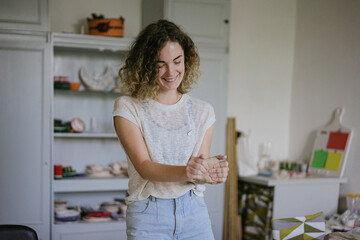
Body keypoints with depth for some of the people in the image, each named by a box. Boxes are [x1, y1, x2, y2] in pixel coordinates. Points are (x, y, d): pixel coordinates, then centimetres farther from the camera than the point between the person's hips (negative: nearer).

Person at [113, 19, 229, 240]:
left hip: (194, 212, 3)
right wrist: (184, 172, -31)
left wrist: (213, 172, -23)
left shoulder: (203, 111, 5)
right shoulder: (128, 108, -5)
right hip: (149, 215, -2)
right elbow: (144, 167, -13)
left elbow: (201, 164, 1)